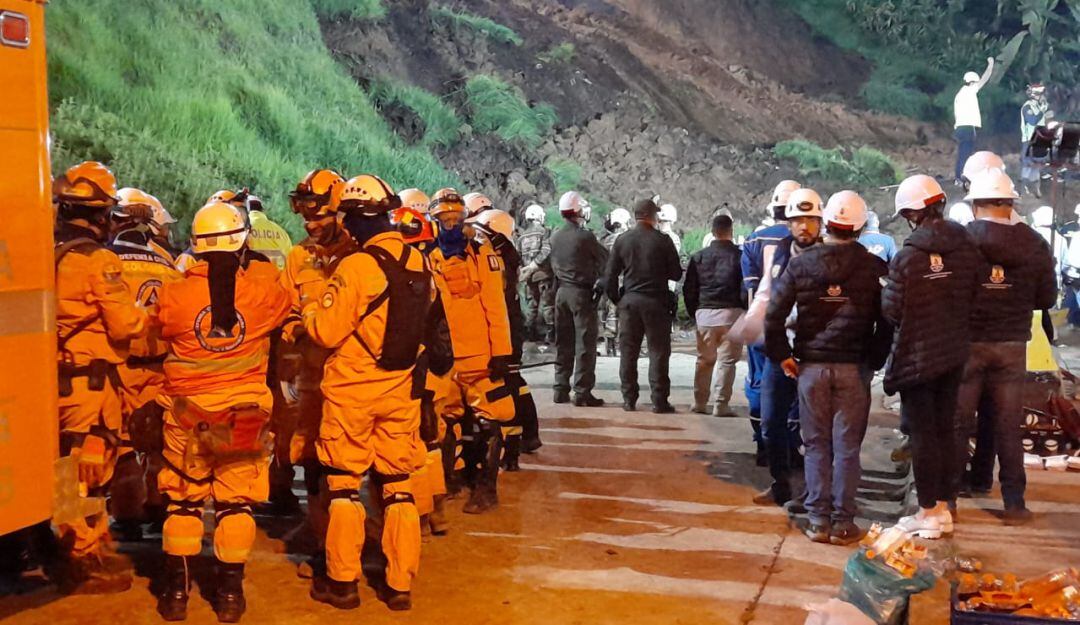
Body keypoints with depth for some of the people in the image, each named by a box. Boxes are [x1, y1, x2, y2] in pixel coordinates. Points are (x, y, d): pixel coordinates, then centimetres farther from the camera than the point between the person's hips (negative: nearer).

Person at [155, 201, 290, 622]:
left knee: (183, 501, 14)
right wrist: (261, 267, 18)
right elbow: (283, 308, 9)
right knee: (236, 502, 10)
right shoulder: (264, 289, -13)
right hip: (245, 411, 0)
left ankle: (176, 590, 21)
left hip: (188, 411, 0)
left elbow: (160, 333, 7)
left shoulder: (175, 294, -11)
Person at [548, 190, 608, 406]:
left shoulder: (555, 237, 5)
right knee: (585, 343, -2)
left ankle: (561, 390, 15)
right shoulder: (585, 236, -13)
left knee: (563, 342, 12)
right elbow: (605, 260, -4)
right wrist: (600, 282, 10)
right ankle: (582, 392, -2)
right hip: (582, 292, -6)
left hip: (561, 291, 6)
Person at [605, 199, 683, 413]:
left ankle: (629, 400, 10)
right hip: (656, 301, -3)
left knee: (628, 352, 8)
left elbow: (610, 275, 3)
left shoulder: (622, 240, 2)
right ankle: (659, 401, 1)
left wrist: (616, 299, 13)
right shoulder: (663, 240, -6)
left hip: (629, 301, 3)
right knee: (658, 352, 2)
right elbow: (676, 274, -2)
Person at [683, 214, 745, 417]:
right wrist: (744, 312, 6)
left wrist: (694, 314, 16)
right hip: (731, 312, -3)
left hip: (704, 313, 3)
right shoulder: (739, 256, -5)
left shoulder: (699, 257, 5)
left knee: (704, 360, 14)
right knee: (727, 360, 2)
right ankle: (721, 405, 1)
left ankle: (699, 403, 19)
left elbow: (689, 289, 7)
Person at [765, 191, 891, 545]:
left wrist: (782, 355, 5)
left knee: (816, 445, 9)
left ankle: (818, 521, 11)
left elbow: (774, 314, -4)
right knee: (847, 446, 5)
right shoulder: (874, 268, -3)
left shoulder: (800, 264, 0)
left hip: (811, 366, 1)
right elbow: (886, 323, -5)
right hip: (854, 369, -1)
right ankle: (843, 522, 9)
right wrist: (874, 361, 5)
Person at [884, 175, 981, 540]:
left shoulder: (908, 257, -20)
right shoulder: (966, 248, -4)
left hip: (917, 356, -5)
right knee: (945, 428, 15)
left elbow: (891, 311, -16)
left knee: (922, 433, 4)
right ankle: (943, 506, 25)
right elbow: (974, 298, 3)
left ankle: (928, 513, 11)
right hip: (954, 353, 5)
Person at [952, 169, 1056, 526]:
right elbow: (1047, 298, 3)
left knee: (958, 422, 8)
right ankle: (1014, 503, 16)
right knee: (1008, 426, 11)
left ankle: (948, 497, 13)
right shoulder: (1034, 245, -3)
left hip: (965, 344, -2)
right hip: (1011, 345, 2)